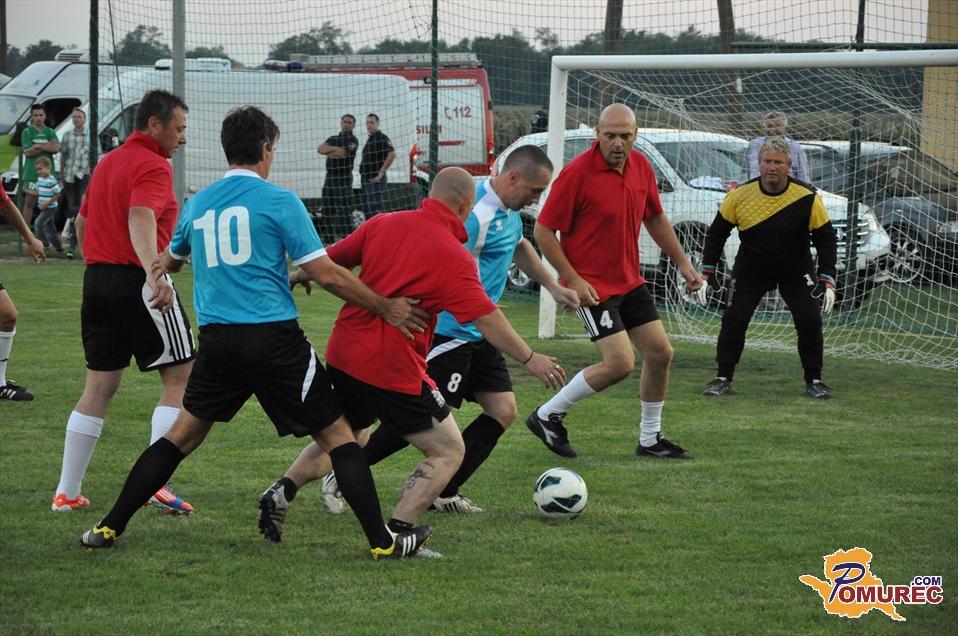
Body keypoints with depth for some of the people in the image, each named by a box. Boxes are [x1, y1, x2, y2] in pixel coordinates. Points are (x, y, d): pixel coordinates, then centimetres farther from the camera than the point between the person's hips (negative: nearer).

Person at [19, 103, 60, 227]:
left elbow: (56, 149, -5)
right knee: (29, 203, -3)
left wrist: (37, 146, -11)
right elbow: (28, 152, -9)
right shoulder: (27, 132, 4)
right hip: (31, 173, -3)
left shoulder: (50, 132, 12)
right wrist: (48, 146, -7)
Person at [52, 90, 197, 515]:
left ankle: (67, 492, 11)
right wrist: (154, 274, -41)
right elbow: (140, 219, -28)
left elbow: (82, 222, 24)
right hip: (138, 283, -8)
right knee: (180, 379, 1)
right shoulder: (153, 166, -10)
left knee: (99, 387, 12)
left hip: (97, 279, 8)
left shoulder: (107, 163, 17)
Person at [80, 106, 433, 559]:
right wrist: (386, 309, 3)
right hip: (273, 337, -5)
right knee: (337, 436, 4)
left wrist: (160, 267, 57)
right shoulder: (279, 201, -5)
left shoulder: (198, 204, 11)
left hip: (217, 340, 5)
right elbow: (326, 274, -7)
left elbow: (170, 261, 32)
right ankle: (382, 541, 2)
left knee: (183, 433, 18)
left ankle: (109, 527, 15)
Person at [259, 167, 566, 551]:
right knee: (448, 451, 5)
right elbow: (485, 318, -16)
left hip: (342, 355, 7)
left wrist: (294, 278, 35)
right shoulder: (454, 256, -12)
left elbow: (328, 260, 15)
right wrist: (530, 360, -8)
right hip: (393, 371, -7)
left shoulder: (383, 224, 4)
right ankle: (396, 534, -5)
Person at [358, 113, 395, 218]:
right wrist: (362, 172, 15)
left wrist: (381, 172, -21)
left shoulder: (382, 138, -8)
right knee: (367, 210, 11)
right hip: (366, 179, 10)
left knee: (376, 209, -15)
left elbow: (392, 154, -21)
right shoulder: (369, 139, 19)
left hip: (376, 180, -10)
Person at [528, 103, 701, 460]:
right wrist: (574, 280, -20)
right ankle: (548, 416, 2)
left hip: (629, 281, 8)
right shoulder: (577, 173, -19)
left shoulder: (640, 166, 2)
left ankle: (650, 439, 23)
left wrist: (682, 263, 16)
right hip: (591, 286, -8)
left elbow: (654, 219, 18)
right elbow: (543, 232, -15)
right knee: (620, 363, -16)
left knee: (660, 353, 8)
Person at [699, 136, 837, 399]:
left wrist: (828, 281, -18)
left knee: (810, 321, -10)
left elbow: (826, 238, -10)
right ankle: (723, 378, 6)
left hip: (796, 272, 0)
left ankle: (814, 381, 8)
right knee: (733, 320, -10)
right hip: (750, 268, 1)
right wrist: (706, 274, -8)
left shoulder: (807, 198, -19)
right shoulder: (740, 195, -16)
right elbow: (717, 232, -4)